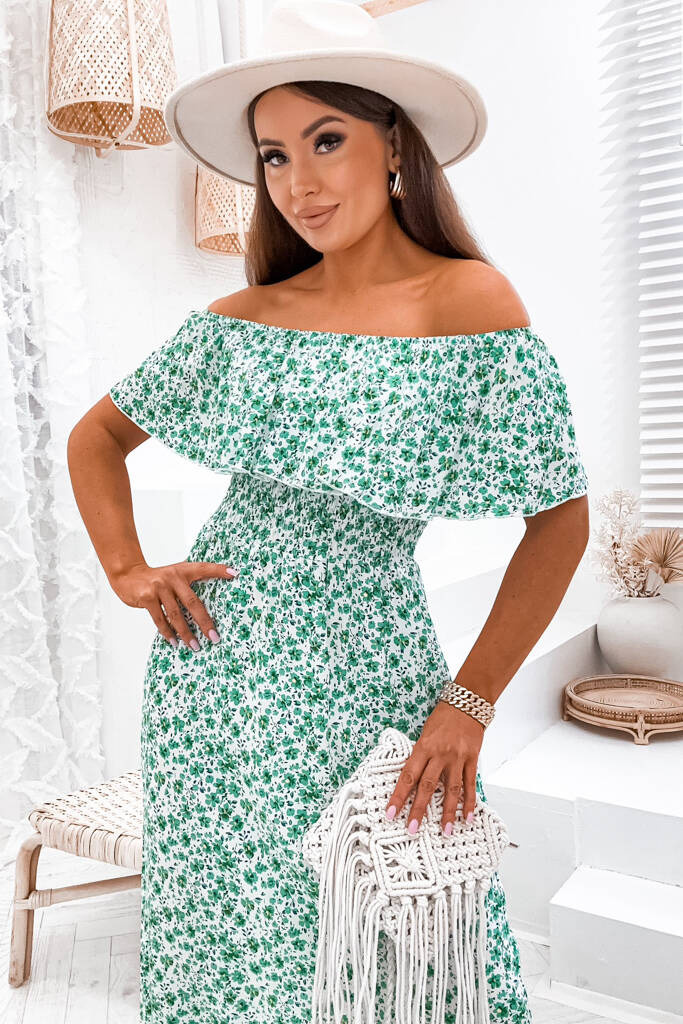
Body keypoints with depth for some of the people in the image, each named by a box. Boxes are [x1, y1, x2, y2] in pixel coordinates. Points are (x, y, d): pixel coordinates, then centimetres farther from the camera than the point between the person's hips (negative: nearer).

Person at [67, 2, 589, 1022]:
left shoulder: (469, 299, -8)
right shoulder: (245, 317, 4)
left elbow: (560, 519, -7)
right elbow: (97, 434, 15)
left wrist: (469, 705, -10)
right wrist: (127, 570, 2)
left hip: (369, 671, -2)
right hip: (214, 663, 3)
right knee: (228, 935, 15)